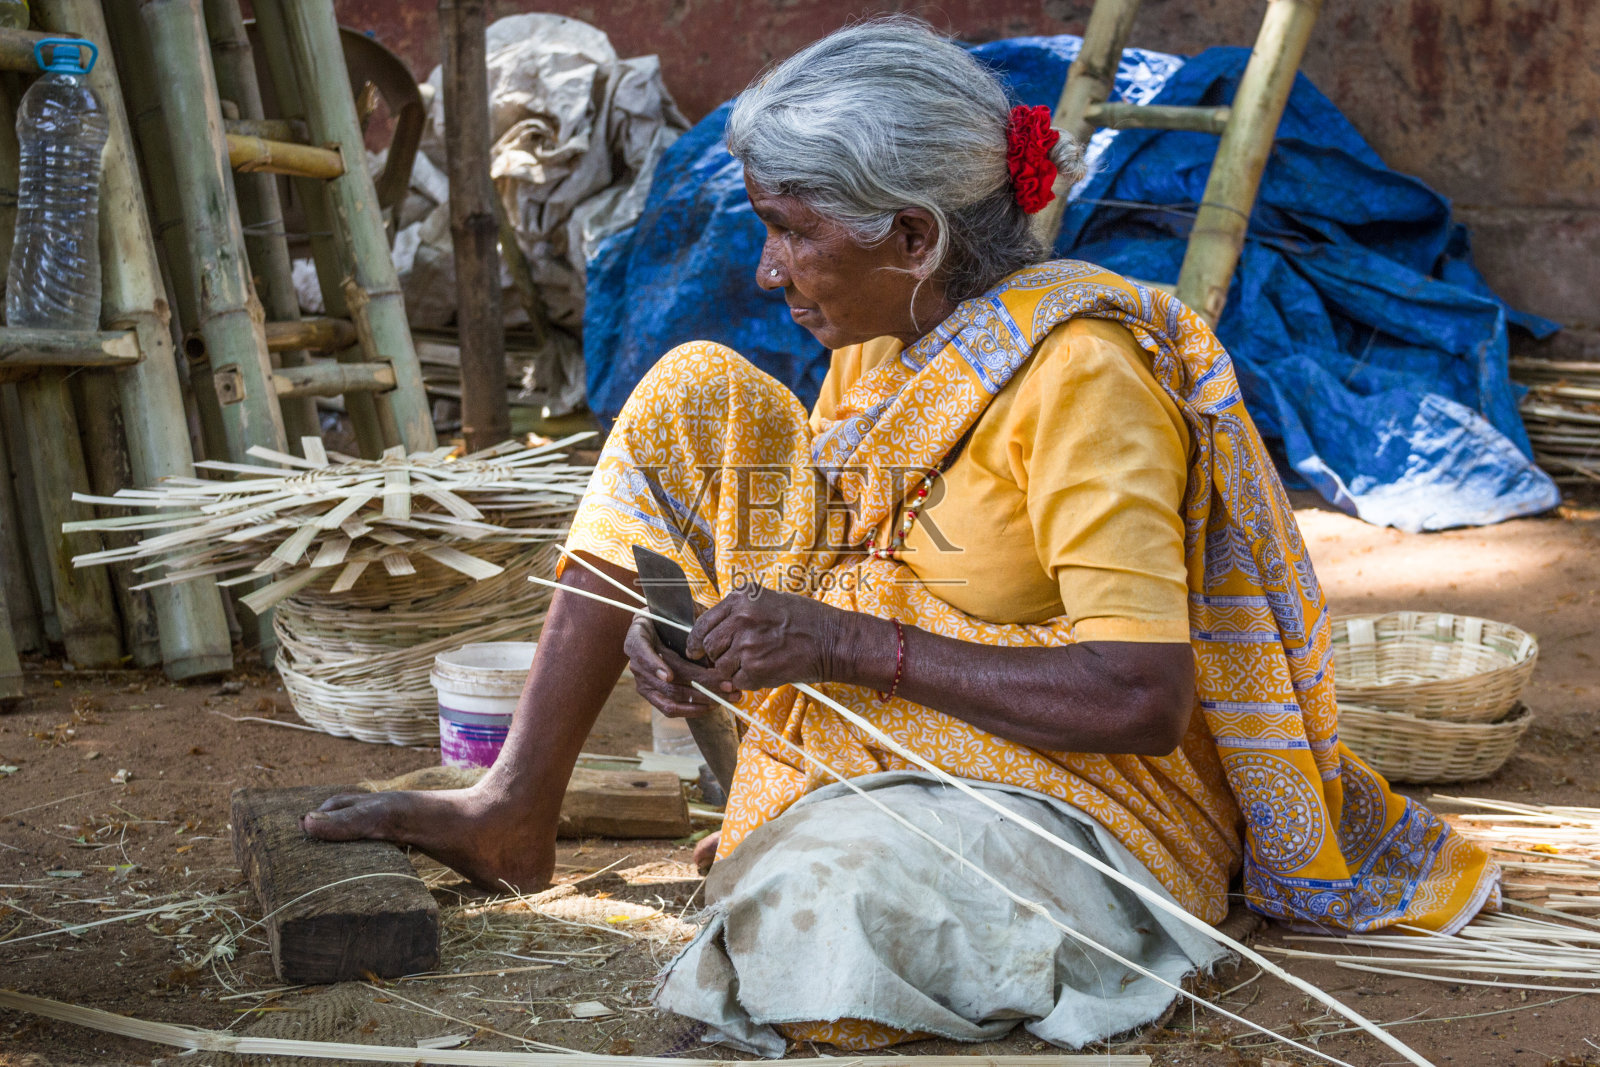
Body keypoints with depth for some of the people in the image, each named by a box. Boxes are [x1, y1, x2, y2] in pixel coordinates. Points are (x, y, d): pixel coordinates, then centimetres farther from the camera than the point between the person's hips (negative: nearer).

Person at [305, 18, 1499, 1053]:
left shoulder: (1079, 372, -22)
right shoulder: (884, 336, 3)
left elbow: (1142, 700, -28)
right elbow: (810, 545, 16)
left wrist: (848, 643, -26)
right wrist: (681, 613, -7)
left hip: (1079, 808, -8)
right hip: (884, 746, 9)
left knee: (821, 895, -41)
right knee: (696, 395, 0)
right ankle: (516, 810, 4)